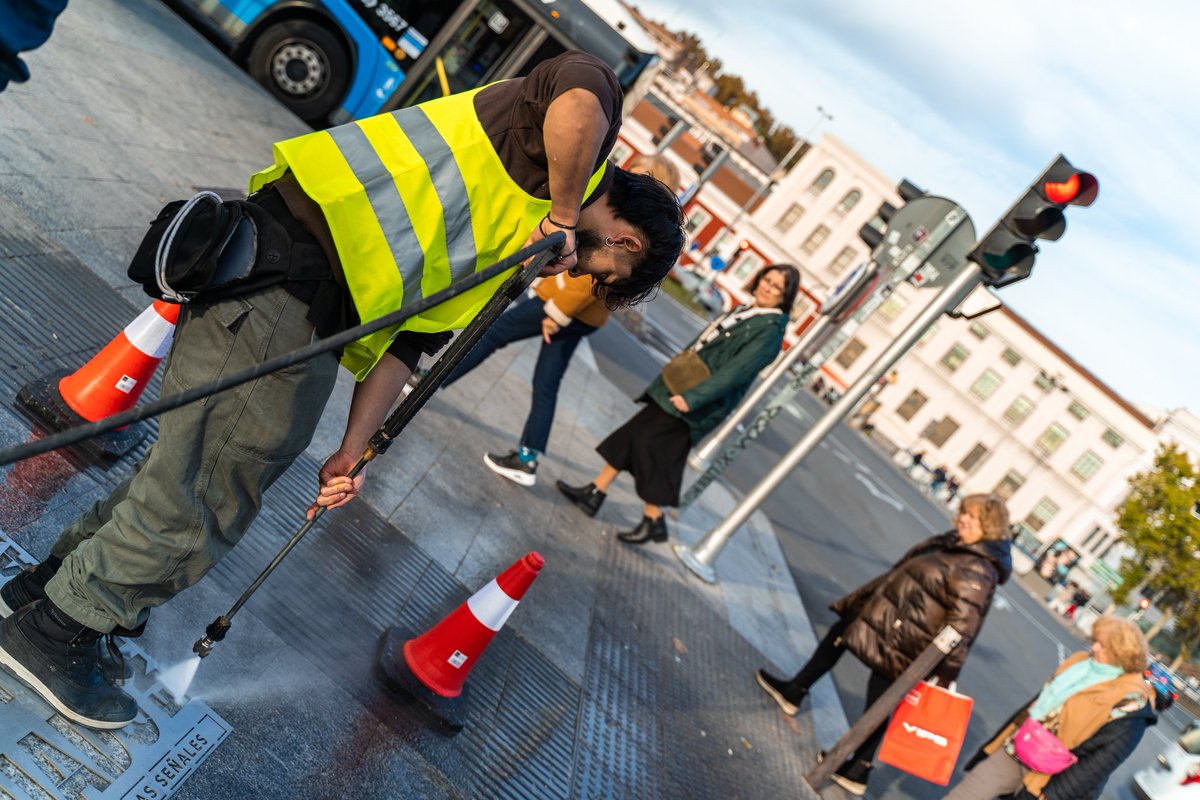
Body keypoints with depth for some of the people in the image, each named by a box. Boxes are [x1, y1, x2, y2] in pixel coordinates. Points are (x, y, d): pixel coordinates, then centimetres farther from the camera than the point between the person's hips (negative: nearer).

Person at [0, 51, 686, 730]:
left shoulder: (504, 244, 23)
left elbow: (405, 340, 16)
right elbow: (580, 99, -27)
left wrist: (352, 451, 8)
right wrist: (563, 215, -11)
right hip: (292, 264, -10)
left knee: (196, 469, 21)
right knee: (203, 496, 1)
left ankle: (59, 582, 39)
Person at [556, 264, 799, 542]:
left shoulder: (770, 329, -15)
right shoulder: (744, 310, 12)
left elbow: (737, 371, -24)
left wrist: (692, 397, -28)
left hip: (694, 405, -8)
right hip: (679, 388, 8)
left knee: (649, 443, -8)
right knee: (631, 434, 8)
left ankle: (653, 521, 6)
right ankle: (595, 493, 18)